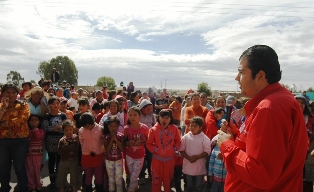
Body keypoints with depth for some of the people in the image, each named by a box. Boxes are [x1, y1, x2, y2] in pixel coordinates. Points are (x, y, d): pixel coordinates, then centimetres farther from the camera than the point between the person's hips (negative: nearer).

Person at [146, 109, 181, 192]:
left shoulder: (174, 128, -7)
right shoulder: (153, 129, -13)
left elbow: (178, 141, 7)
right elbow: (148, 144, -7)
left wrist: (174, 149, -5)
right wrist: (156, 150, -18)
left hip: (170, 158, 2)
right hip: (157, 159, -2)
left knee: (168, 179, 18)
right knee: (156, 179, 10)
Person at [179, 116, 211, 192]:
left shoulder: (205, 138, -11)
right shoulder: (185, 137, -5)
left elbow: (207, 152, -11)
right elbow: (181, 149, -4)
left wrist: (197, 157, -23)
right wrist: (188, 157, -18)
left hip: (199, 166, -2)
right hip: (188, 166, 2)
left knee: (198, 186, 15)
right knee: (189, 185, 20)